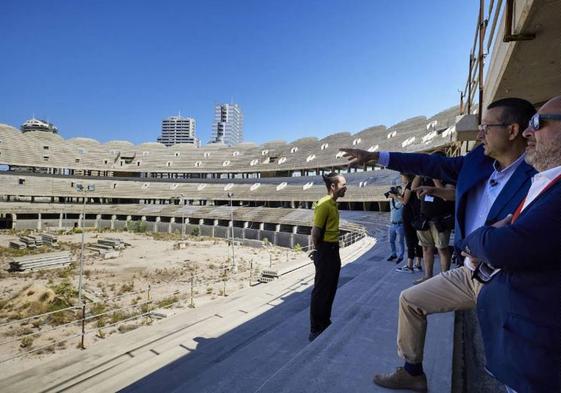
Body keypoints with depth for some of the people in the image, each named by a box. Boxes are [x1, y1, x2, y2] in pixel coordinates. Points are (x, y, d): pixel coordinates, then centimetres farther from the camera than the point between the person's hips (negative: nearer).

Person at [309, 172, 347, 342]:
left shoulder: (333, 203, 11)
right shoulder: (324, 204, -19)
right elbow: (316, 230, -20)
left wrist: (332, 248, 14)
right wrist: (318, 249, -8)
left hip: (333, 250, 10)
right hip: (325, 251, -10)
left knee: (330, 289, 18)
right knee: (321, 290, 0)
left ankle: (325, 323, 34)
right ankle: (315, 330, 13)